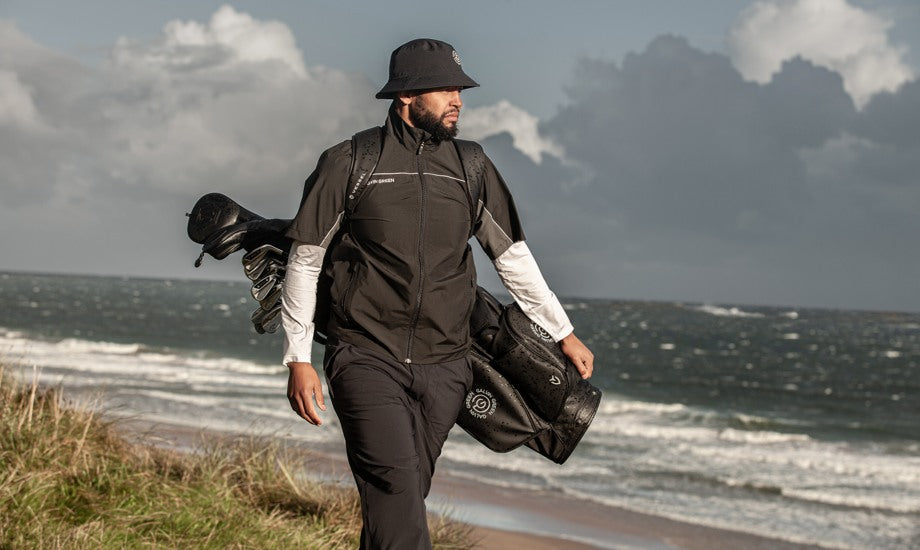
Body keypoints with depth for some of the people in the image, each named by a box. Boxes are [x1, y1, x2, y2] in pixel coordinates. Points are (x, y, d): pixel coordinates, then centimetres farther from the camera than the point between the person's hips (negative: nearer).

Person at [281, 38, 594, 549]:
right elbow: (305, 262, 4)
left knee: (403, 498, 3)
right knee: (396, 487, -19)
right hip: (367, 359, -4)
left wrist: (564, 333, 20)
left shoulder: (472, 170, 11)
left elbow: (513, 256, 20)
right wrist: (299, 359, 0)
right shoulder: (349, 164, 0)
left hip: (442, 370, 4)